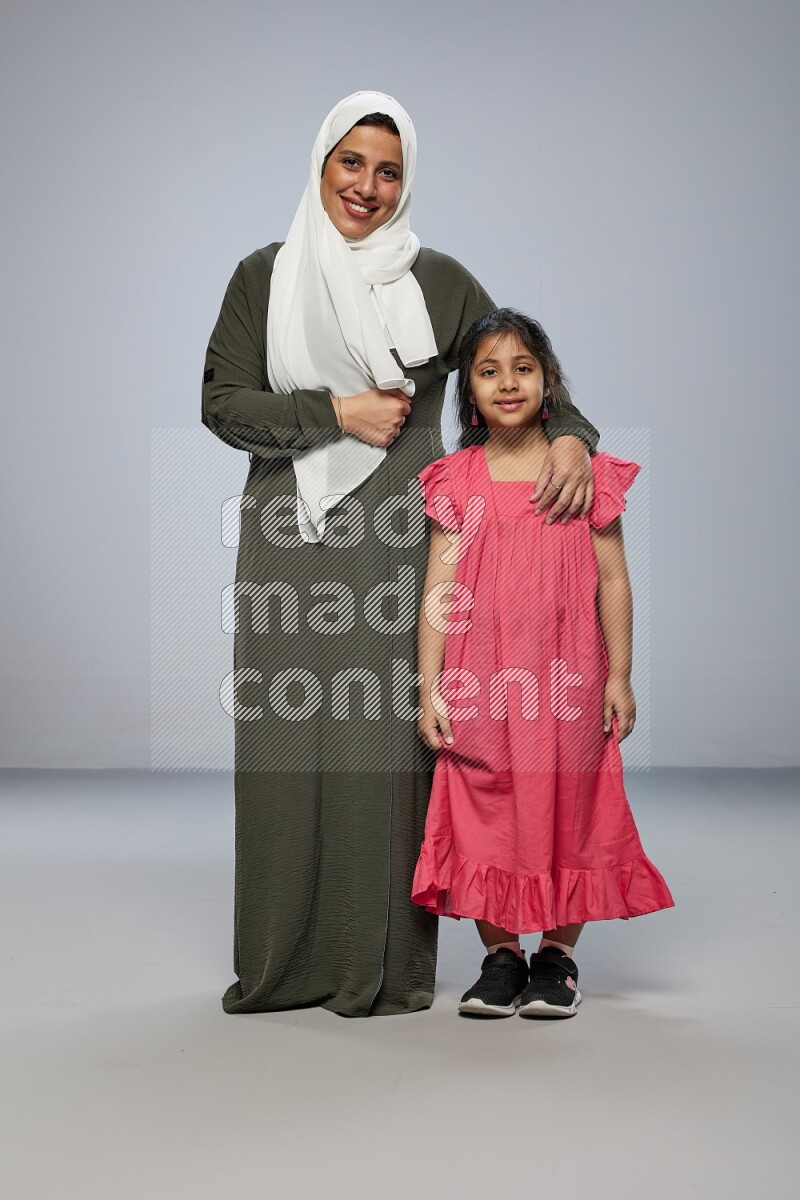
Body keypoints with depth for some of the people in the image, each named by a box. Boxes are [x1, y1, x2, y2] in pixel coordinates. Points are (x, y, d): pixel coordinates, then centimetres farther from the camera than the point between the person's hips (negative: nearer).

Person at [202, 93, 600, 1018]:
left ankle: (386, 964, 4)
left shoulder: (440, 283, 8)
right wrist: (337, 413, -10)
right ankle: (285, 963, 10)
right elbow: (222, 402, 2)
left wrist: (571, 436, -11)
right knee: (287, 741, 0)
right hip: (290, 543, 1)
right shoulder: (264, 276, 10)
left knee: (386, 739, -5)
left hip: (395, 541, -1)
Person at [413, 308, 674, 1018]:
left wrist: (619, 676, 2)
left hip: (566, 678, 0)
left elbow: (612, 580, 4)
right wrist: (429, 686, -3)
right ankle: (501, 955, 17)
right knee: (485, 807, 3)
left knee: (567, 802, 5)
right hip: (479, 680, 1)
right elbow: (440, 588, 2)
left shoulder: (586, 473, 2)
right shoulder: (456, 480, 3)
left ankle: (559, 956, 19)